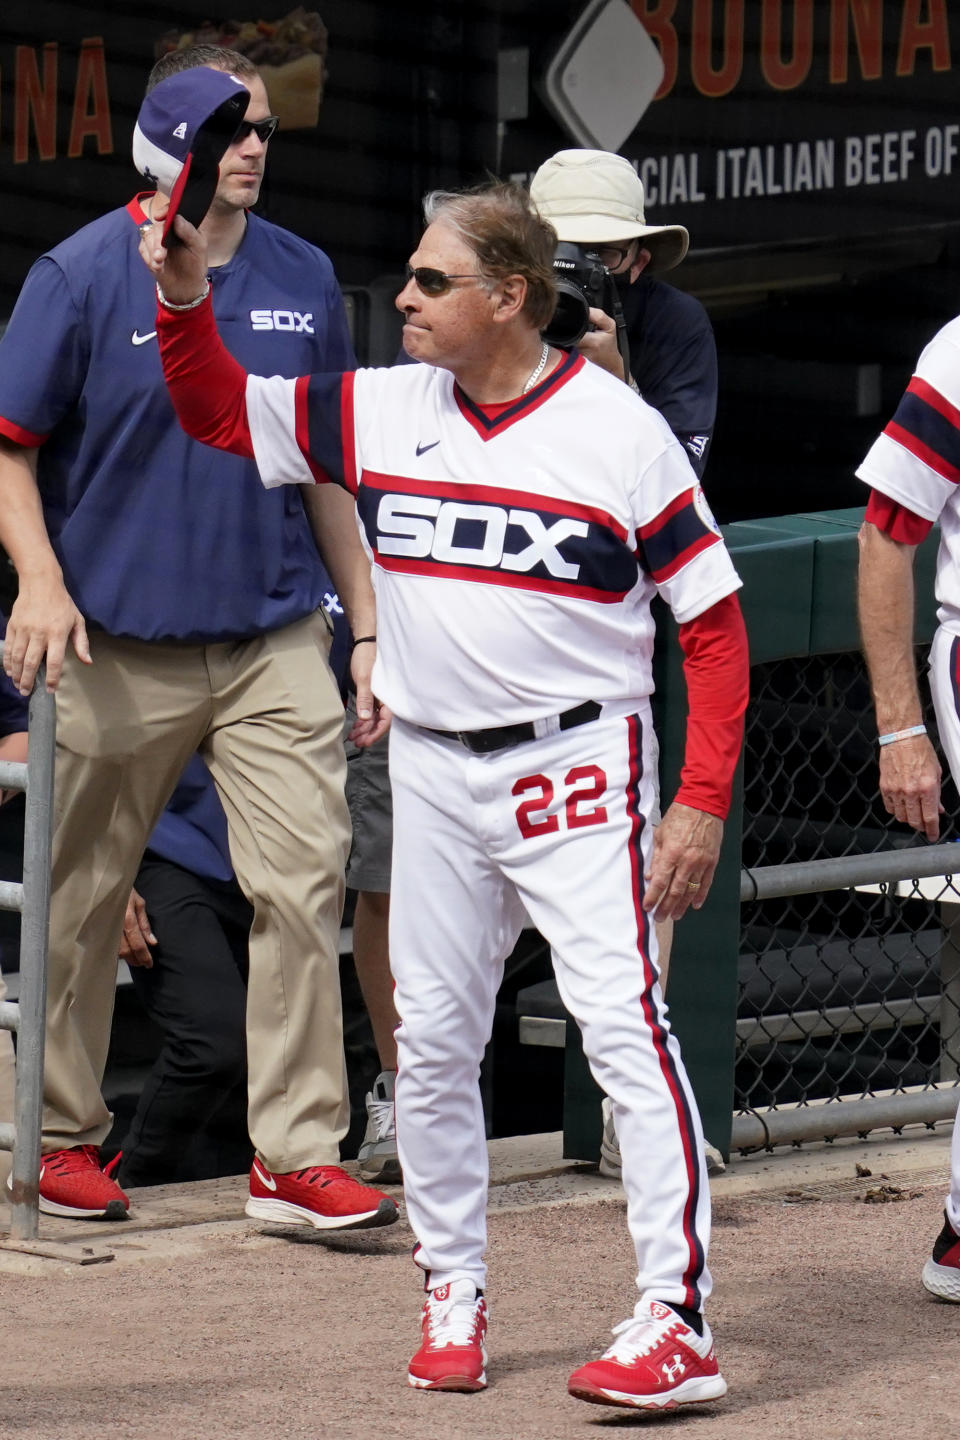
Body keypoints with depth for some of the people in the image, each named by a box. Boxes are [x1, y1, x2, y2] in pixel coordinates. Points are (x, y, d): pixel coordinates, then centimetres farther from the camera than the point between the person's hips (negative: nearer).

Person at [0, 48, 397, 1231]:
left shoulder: (302, 278, 8)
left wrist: (370, 628, 13)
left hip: (276, 642, 3)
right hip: (121, 645, -3)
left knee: (306, 878, -8)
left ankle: (295, 1154, -5)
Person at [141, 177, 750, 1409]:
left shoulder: (620, 430, -9)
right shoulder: (382, 411, 4)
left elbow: (713, 622, -7)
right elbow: (219, 413, 15)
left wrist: (703, 802, -13)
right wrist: (185, 298, -4)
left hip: (577, 770, -5)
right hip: (435, 775, 5)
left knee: (623, 1025, -14)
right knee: (431, 1041, 8)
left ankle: (676, 1325, -18)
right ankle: (452, 1294, 23)